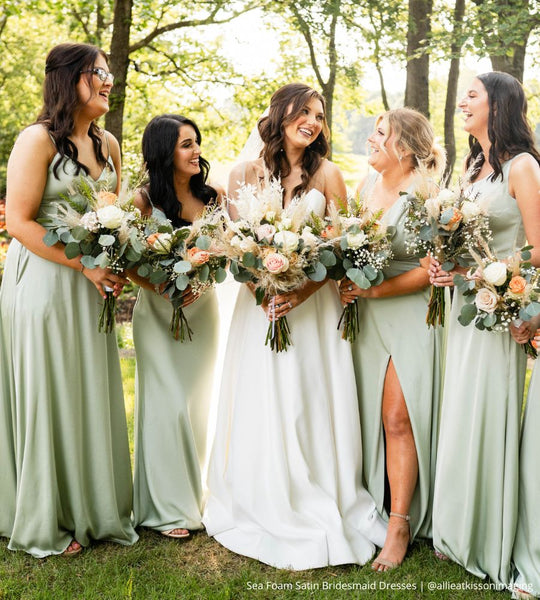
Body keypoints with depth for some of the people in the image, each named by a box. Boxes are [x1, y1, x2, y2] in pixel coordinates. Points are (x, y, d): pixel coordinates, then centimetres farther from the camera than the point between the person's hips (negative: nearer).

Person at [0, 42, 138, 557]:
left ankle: (94, 509, 27)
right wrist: (84, 264, -18)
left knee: (93, 394, 11)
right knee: (47, 397, 4)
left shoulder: (108, 144, 10)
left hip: (92, 285, 6)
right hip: (43, 283, -6)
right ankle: (45, 520, 21)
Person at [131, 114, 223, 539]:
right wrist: (166, 290, -24)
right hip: (158, 312, -3)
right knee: (167, 404, -3)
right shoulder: (145, 200, -9)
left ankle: (196, 495, 26)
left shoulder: (212, 196, 0)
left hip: (203, 310, 4)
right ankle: (167, 507, 10)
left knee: (198, 402, 10)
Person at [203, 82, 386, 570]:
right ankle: (265, 513, 22)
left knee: (312, 407, 2)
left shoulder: (328, 175, 2)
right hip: (261, 303, 1)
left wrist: (305, 291, -17)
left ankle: (318, 514, 18)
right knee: (261, 407, 6)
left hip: (315, 305, -1)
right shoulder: (245, 174, 5)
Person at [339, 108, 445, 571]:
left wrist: (372, 290, -15)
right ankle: (371, 510, 21)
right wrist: (349, 285, 1)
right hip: (368, 318, 6)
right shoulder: (366, 186, 10)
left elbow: (430, 271, -13)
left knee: (399, 420, -6)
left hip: (412, 315, -6)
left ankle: (400, 527, 6)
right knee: (369, 417, 8)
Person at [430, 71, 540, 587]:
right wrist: (446, 269, 1)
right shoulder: (475, 166, 14)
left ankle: (492, 546, 18)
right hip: (464, 302, 8)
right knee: (459, 416, 12)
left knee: (487, 418, 0)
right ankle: (460, 531, 28)